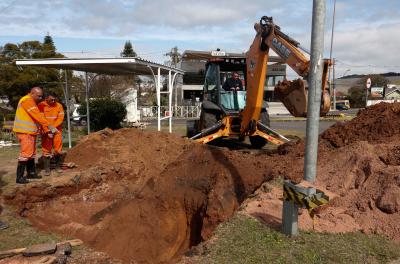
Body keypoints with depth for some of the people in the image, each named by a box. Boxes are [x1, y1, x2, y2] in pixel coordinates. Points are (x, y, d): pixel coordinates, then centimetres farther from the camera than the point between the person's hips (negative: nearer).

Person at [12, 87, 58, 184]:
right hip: (24, 132, -10)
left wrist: (47, 130, 8)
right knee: (26, 153, -12)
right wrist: (49, 126, -23)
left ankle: (31, 173, 24)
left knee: (32, 153, 15)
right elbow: (37, 116, -22)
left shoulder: (33, 103, 19)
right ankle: (19, 177, -9)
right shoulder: (27, 100, -14)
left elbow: (39, 117, 15)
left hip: (30, 132, 10)